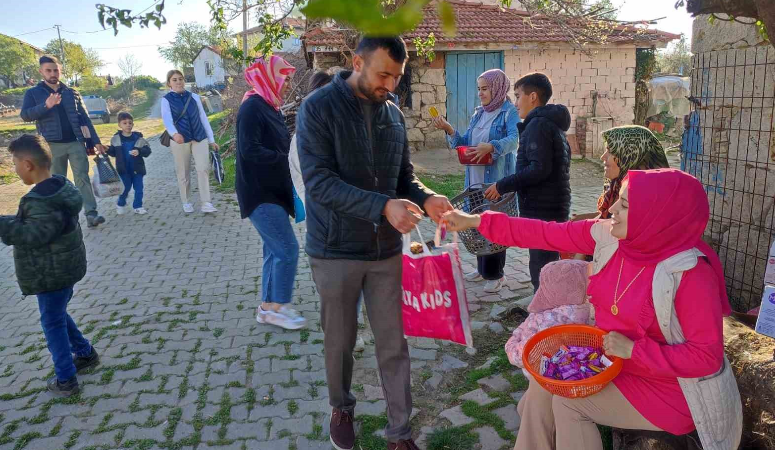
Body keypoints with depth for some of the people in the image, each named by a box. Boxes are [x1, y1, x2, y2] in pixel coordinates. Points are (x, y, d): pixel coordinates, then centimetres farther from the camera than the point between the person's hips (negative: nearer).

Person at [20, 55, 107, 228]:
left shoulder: (72, 93, 11)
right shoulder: (33, 93, 5)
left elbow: (85, 118, 11)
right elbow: (25, 115, -8)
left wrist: (96, 141, 5)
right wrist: (46, 105, -25)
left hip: (76, 142, 1)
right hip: (52, 145, -1)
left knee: (82, 177, -6)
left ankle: (91, 214, -12)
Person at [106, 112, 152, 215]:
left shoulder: (138, 138, -4)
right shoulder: (116, 139, 1)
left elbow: (147, 151, -8)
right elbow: (113, 152, 9)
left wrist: (139, 152, -26)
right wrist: (106, 150, -10)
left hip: (137, 169, 0)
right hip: (124, 169, 0)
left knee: (138, 188, 4)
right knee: (126, 188, 5)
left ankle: (138, 206, 17)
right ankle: (120, 205, 28)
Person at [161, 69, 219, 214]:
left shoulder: (194, 97, 6)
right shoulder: (166, 100, -3)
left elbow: (203, 118, 8)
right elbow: (166, 119, -18)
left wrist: (211, 139, 7)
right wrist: (174, 134, -39)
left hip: (200, 138, 2)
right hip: (180, 140, -1)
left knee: (203, 169, -7)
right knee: (183, 173, 8)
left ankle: (206, 203, -4)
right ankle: (186, 203, 23)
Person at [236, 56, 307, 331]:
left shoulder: (270, 108, 13)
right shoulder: (252, 107, -15)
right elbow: (249, 150, -24)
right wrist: (286, 158, -19)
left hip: (273, 191, 10)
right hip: (260, 194, -10)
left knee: (275, 249, 12)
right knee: (287, 248, -8)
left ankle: (268, 307, 21)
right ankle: (277, 307, 5)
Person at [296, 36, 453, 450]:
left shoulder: (393, 113, 4)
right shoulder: (318, 108, -12)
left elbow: (404, 175, 10)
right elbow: (320, 182, -22)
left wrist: (426, 199, -13)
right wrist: (383, 207, -33)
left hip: (386, 249, 4)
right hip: (336, 251, -3)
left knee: (393, 344, 8)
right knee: (340, 341, 14)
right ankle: (341, 408, 41)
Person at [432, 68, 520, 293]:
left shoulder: (510, 112, -8)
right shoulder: (478, 113, 13)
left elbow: (513, 139, -24)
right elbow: (465, 144, 11)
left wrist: (491, 146, -41)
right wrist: (449, 130, -4)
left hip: (497, 179, -7)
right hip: (475, 178, 7)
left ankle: (496, 274, 11)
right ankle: (482, 267, 28)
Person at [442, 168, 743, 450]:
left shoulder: (690, 273, -30)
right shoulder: (609, 236, -12)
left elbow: (707, 356, -25)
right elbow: (548, 235, -8)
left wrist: (633, 350, -28)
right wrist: (476, 221, -8)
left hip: (664, 386, -6)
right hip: (612, 361, 6)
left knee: (568, 402, -11)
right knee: (544, 382, -2)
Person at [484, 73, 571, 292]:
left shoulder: (537, 125, -14)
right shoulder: (552, 124, 18)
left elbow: (539, 169, -24)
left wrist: (503, 186, -17)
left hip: (541, 211, -10)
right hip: (554, 208, 10)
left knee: (541, 271, -4)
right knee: (549, 266, 18)